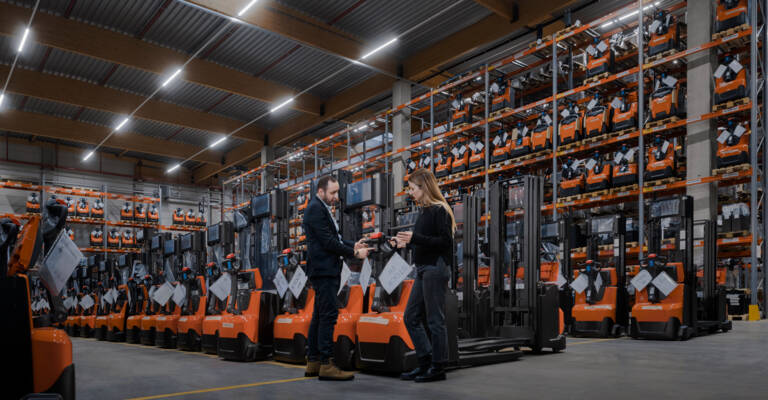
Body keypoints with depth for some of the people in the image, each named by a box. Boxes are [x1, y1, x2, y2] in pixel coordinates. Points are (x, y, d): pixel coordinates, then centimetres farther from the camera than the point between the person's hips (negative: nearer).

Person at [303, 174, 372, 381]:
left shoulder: (321, 208, 20)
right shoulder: (315, 209, -13)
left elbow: (333, 238, 22)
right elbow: (328, 242, -18)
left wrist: (353, 245, 7)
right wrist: (355, 253, -13)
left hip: (326, 270, 11)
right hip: (323, 269, -11)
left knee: (320, 315, 12)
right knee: (329, 314, -11)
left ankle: (313, 362, 18)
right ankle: (326, 364, -7)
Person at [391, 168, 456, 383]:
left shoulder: (439, 210, -11)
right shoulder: (424, 211, 14)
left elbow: (445, 241, -18)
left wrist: (415, 238, -21)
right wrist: (406, 243, 13)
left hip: (436, 270, -10)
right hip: (423, 270, 10)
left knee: (435, 320, -1)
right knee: (411, 317, 12)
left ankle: (438, 367, 11)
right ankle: (425, 362, 21)